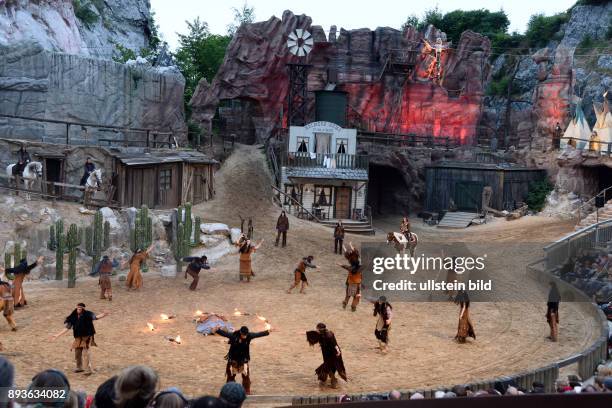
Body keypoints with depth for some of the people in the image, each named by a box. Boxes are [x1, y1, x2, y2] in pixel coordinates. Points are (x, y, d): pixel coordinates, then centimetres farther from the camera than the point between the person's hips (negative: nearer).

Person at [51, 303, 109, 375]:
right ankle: (79, 367, 34)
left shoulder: (87, 315, -8)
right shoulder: (73, 317, 2)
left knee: (85, 352, -15)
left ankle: (89, 369, -9)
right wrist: (57, 335, 7)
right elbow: (67, 328, 7)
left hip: (87, 336, -5)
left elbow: (96, 317, -20)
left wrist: (103, 314, -41)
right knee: (77, 353, 12)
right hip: (78, 338, 5)